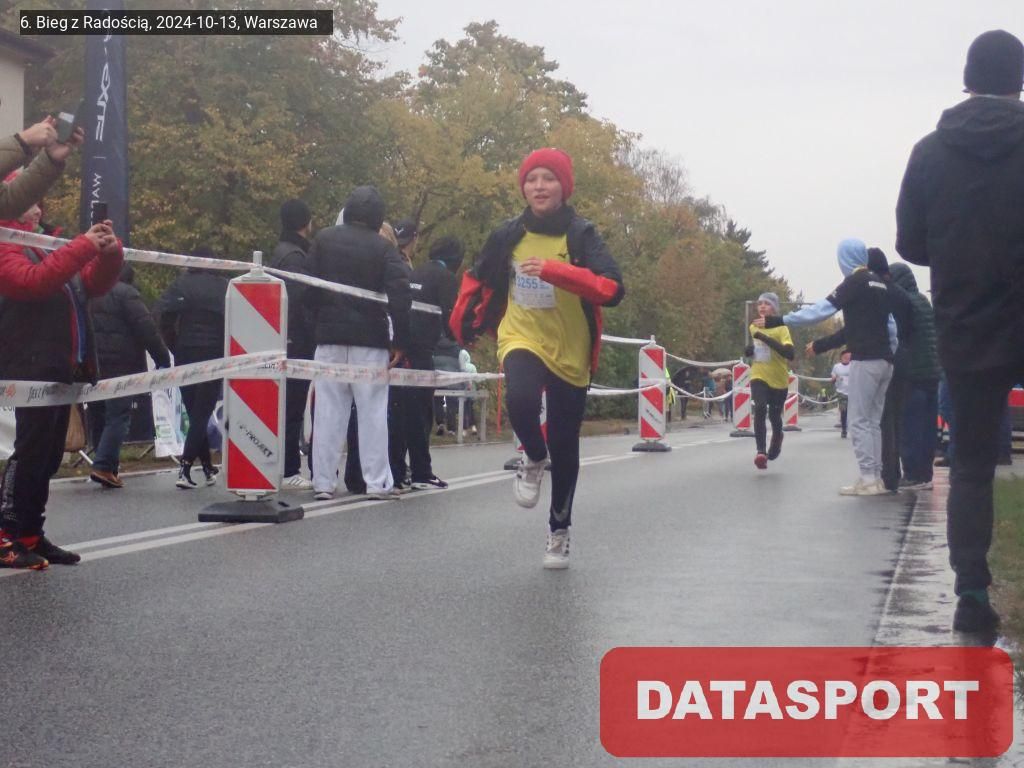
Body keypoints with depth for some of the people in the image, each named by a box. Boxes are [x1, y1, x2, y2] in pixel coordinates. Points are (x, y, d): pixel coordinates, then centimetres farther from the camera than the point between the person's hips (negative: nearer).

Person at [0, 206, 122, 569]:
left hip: (60, 372, 9)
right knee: (29, 453, -11)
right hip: (32, 372, -9)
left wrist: (110, 252, 4)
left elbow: (95, 284, 23)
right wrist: (83, 247, -23)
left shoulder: (48, 250, 22)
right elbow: (36, 280, -24)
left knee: (48, 457, 10)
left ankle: (30, 535, 15)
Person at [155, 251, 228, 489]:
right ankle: (185, 469, -14)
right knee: (202, 414, -1)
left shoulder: (182, 283, 3)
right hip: (215, 354, -1)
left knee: (195, 413, 13)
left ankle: (208, 468, 18)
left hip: (186, 354, 1)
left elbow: (162, 312, -9)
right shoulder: (225, 286, 2)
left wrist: (173, 345, 0)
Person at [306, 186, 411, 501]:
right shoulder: (383, 248, -2)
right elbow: (399, 295, -10)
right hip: (370, 338, -2)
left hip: (328, 336, 2)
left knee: (328, 410, 6)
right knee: (372, 411, 2)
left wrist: (316, 324, 6)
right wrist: (400, 342, -7)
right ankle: (377, 482, 1)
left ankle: (324, 482, 5)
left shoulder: (323, 239, 5)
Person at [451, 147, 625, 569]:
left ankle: (559, 530, 30)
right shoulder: (508, 235, -2)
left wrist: (554, 270, -36)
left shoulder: (582, 235, -10)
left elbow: (611, 289, -25)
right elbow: (476, 277, 17)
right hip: (521, 339, 1)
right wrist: (462, 322, 11)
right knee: (520, 401, -33)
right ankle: (534, 459, 1)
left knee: (564, 447, 8)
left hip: (570, 352, 0)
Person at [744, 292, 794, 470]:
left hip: (779, 380, -2)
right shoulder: (753, 327, 6)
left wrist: (765, 338, -30)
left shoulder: (781, 328, -10)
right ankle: (761, 452, -28)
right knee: (760, 409, -24)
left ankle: (777, 436, 47)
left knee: (774, 416, 11)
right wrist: (748, 351, 1)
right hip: (759, 377, 2)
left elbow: (790, 354, -26)